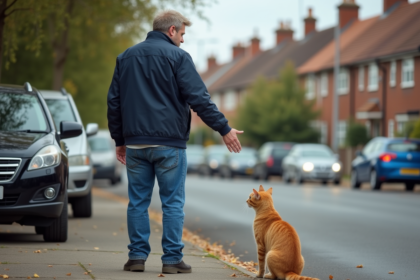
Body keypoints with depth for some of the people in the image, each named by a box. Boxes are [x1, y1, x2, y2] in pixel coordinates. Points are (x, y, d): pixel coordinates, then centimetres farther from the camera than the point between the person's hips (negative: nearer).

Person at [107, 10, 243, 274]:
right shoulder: (177, 56, -5)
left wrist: (119, 139, 22)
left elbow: (114, 101, 16)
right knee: (173, 203, 1)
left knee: (138, 202, 9)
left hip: (135, 143, 5)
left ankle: (137, 257, 7)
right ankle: (172, 259, 1)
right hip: (169, 143, -5)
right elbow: (199, 98, -12)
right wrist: (224, 129, -7)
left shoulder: (126, 57, 13)